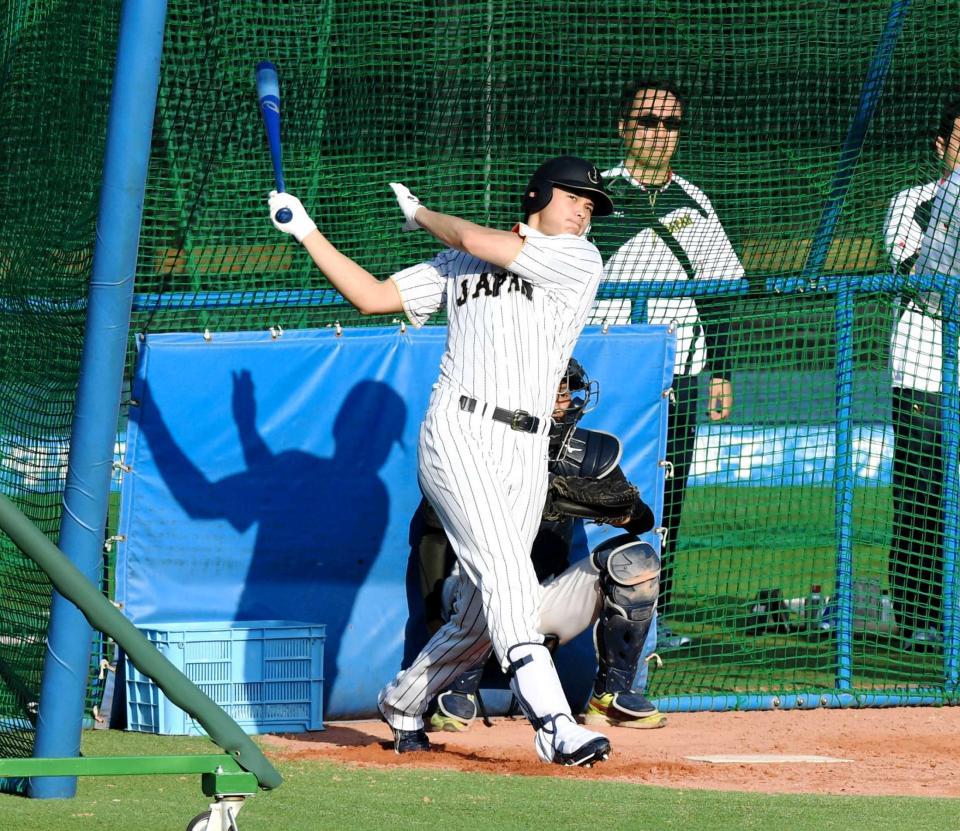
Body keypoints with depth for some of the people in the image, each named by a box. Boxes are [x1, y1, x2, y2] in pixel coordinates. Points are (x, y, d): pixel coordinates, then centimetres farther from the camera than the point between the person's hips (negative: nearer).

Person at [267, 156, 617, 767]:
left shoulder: (579, 260, 9)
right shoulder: (459, 264, 18)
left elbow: (479, 243, 0)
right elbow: (372, 297, 20)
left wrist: (424, 216, 18)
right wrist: (308, 234, 17)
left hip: (525, 452, 2)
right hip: (457, 432, -2)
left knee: (483, 615, 2)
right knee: (507, 574, -22)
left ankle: (403, 701, 28)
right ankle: (553, 723, -34)